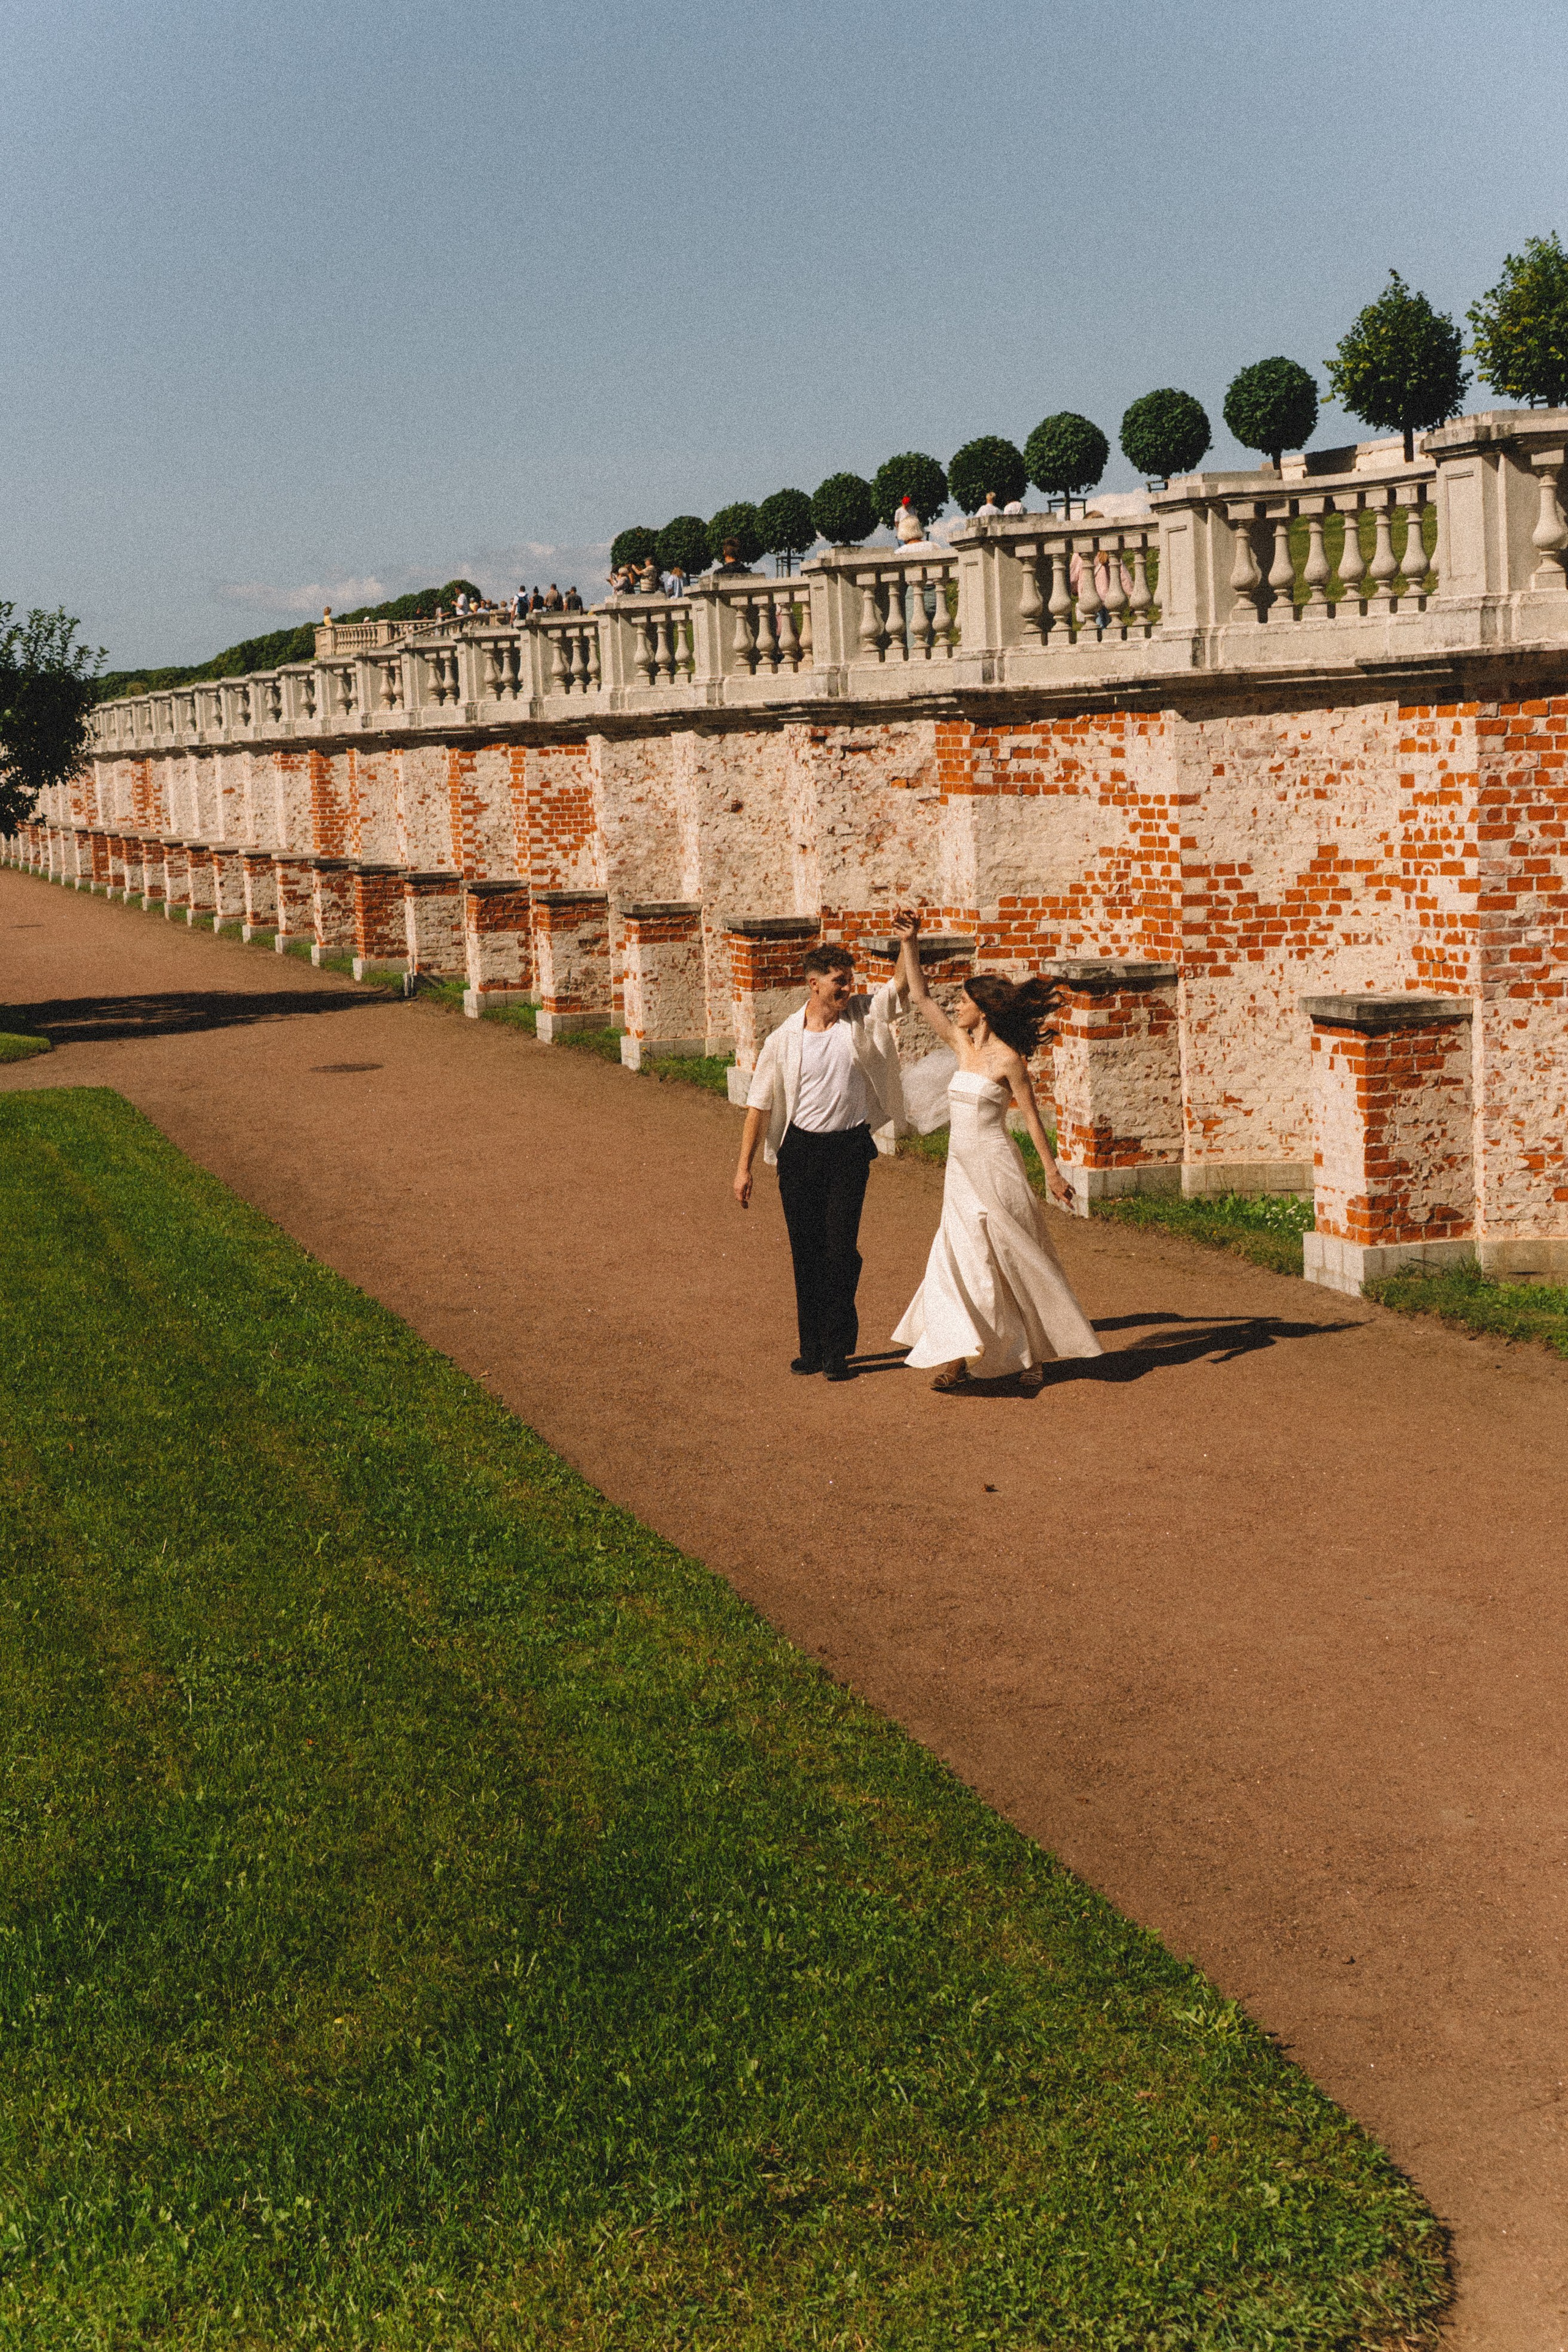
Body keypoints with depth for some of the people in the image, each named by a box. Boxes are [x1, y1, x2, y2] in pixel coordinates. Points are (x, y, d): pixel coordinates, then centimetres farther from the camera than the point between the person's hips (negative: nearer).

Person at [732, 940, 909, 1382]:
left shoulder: (864, 1017, -1)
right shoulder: (785, 1038, -2)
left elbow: (904, 981, -8)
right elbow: (759, 1102, 2)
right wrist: (744, 1167, 1)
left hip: (850, 1149, -1)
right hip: (800, 1149, 1)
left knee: (840, 1249, -5)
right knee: (806, 1251, 7)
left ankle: (838, 1352, 4)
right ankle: (812, 1347, 19)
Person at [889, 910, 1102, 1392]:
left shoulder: (1008, 1059, -12)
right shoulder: (961, 1044, 6)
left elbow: (1031, 1116, -7)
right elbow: (921, 998, 8)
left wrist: (1052, 1172, -5)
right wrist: (910, 944, 0)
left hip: (995, 1167, -6)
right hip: (961, 1169, 6)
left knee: (1015, 1262, 4)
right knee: (959, 1259, 0)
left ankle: (1034, 1357, 16)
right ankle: (960, 1356, 1)